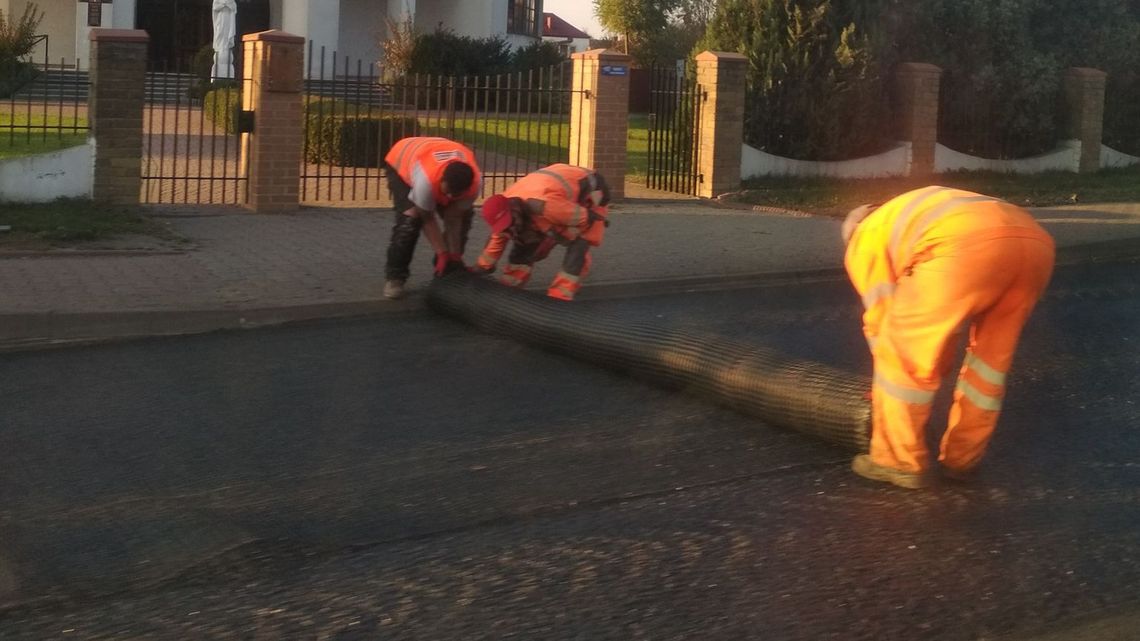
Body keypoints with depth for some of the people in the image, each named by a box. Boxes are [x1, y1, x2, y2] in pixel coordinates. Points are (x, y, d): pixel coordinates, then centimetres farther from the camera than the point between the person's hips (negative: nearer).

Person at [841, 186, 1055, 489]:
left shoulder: (864, 242, 28)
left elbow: (882, 318, 24)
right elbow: (946, 322, 47)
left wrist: (888, 389, 37)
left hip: (968, 246, -7)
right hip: (1034, 242, 7)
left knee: (900, 349, 11)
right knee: (992, 356, 26)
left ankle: (898, 461, 19)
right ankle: (962, 458, 35)